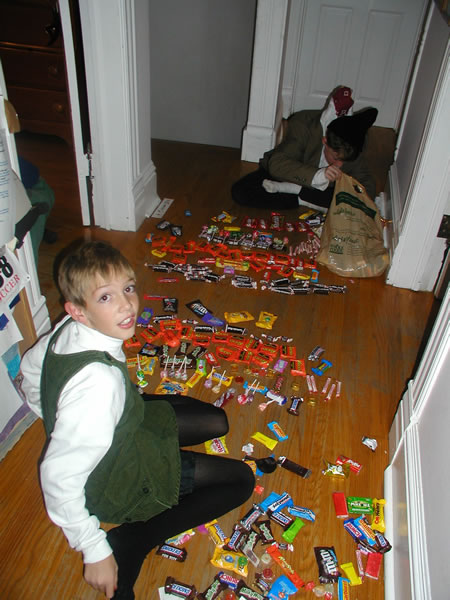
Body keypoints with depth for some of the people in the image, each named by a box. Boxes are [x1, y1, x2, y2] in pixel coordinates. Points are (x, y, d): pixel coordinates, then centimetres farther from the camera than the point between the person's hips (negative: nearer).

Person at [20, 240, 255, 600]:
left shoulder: (69, 329, -16)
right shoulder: (100, 381, -41)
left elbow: (31, 367, 4)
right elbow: (58, 476, -34)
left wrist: (59, 420, 17)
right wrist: (96, 552, -21)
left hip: (118, 431, 8)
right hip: (111, 482, -8)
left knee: (217, 422, 16)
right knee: (241, 479, 0)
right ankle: (129, 542, -1)